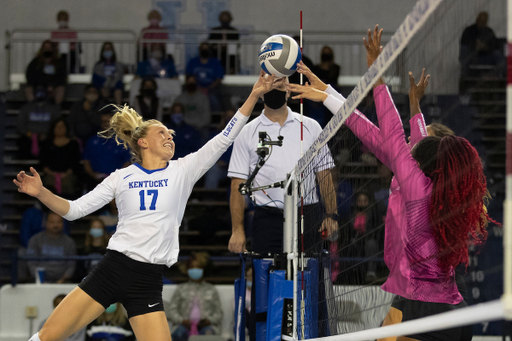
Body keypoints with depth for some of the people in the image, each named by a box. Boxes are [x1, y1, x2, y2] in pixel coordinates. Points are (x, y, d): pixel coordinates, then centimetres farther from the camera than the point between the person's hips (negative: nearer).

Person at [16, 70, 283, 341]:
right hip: (111, 268, 0)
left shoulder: (182, 171, 7)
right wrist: (41, 193, -8)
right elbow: (73, 210, 9)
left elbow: (224, 139, 0)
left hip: (148, 281, 0)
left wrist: (254, 95, -7)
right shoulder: (121, 178, 8)